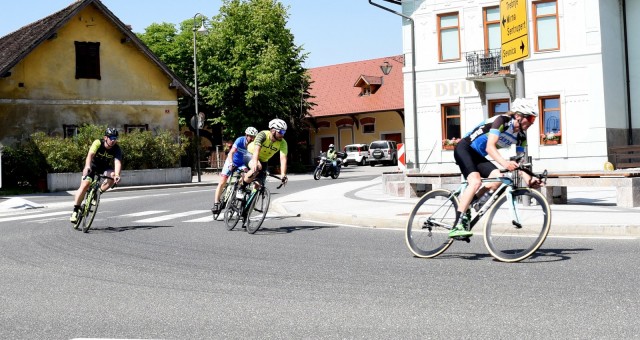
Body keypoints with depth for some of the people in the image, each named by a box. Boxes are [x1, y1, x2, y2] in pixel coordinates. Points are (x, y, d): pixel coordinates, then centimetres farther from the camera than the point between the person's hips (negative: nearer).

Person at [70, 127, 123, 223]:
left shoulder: (117, 149, -22)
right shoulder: (98, 143, -27)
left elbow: (117, 162, -36)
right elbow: (90, 155, -42)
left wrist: (117, 175, -55)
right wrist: (87, 167, -61)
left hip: (104, 167, 2)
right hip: (92, 166, -2)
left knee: (113, 176, -29)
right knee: (85, 185, -20)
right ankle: (75, 211, -11)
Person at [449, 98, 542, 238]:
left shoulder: (521, 137, 2)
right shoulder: (502, 120, -20)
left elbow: (519, 162, -2)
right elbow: (490, 147, -32)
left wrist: (528, 179, -20)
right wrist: (504, 163, -48)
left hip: (479, 156, 8)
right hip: (464, 148, -8)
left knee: (498, 177, -18)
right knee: (476, 181, -29)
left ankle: (466, 201, -1)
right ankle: (458, 225, -30)